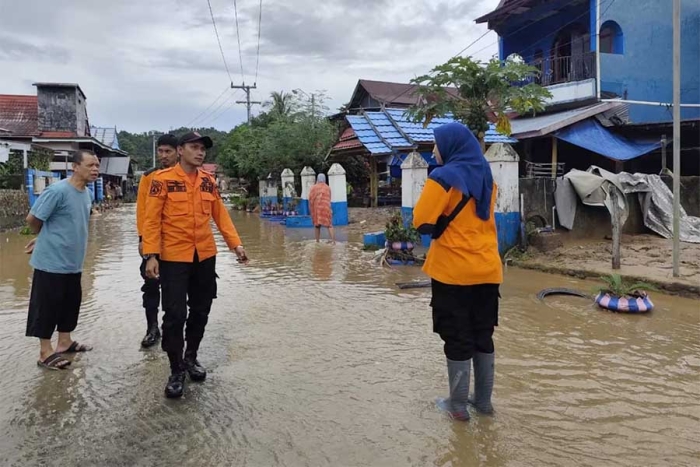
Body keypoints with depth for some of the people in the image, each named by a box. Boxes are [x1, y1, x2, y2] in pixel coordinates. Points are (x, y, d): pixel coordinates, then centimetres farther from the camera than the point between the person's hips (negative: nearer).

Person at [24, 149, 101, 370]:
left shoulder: (87, 194, 6)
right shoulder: (57, 191, -20)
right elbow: (33, 219, -14)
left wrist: (44, 238, 13)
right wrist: (46, 238, 5)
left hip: (73, 262, 8)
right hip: (52, 261, -8)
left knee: (70, 303, 17)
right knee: (47, 306, 3)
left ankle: (65, 342, 33)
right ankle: (45, 352, 14)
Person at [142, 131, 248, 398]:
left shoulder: (208, 181, 7)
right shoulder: (163, 180, -7)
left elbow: (220, 215, 11)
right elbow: (152, 220, -8)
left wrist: (235, 244, 5)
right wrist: (151, 255, -15)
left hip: (205, 256, 5)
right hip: (173, 258, -5)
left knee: (201, 311, 13)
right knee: (175, 314, -2)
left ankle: (191, 357, 34)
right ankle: (176, 370, 15)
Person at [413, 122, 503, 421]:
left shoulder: (444, 178, -12)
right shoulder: (486, 177, 10)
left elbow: (422, 222, -15)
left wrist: (440, 222, 4)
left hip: (452, 271, -6)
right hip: (487, 268, 7)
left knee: (457, 339, 3)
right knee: (483, 335, 14)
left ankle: (458, 405, 13)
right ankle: (483, 400, 24)